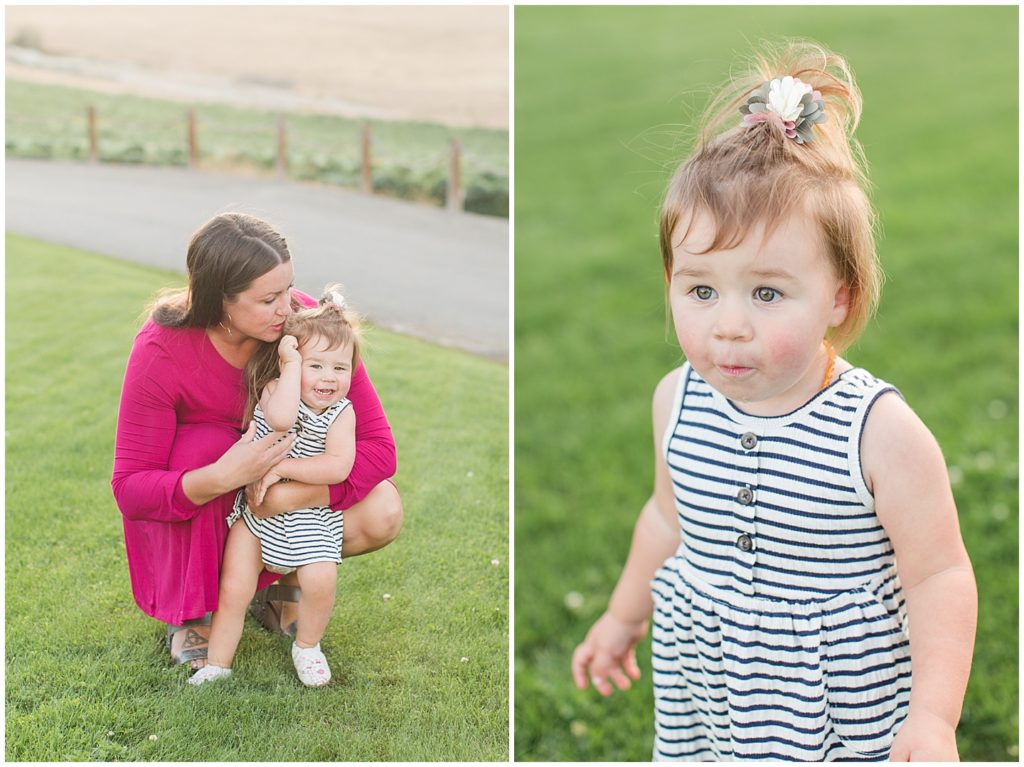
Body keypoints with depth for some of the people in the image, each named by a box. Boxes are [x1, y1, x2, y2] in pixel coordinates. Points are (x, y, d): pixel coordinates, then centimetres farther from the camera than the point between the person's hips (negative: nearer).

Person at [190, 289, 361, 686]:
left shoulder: (340, 412, -8)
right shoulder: (273, 390, -11)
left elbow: (338, 467, -22)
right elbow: (281, 419, -36)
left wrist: (282, 468, -25)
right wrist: (293, 364, -28)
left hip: (308, 515, 0)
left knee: (320, 580, -20)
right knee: (233, 590, -3)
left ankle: (307, 645, 7)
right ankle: (217, 665, 14)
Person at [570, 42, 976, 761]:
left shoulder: (880, 432, -23)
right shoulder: (679, 401, -7)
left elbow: (939, 574, -16)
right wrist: (624, 617, 22)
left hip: (846, 699, -4)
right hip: (701, 680, 4)